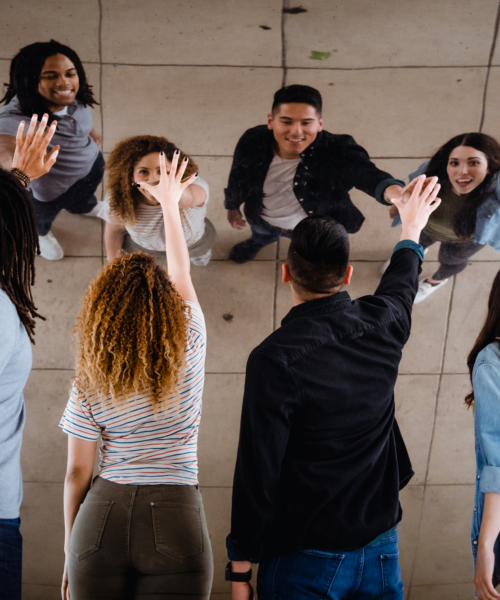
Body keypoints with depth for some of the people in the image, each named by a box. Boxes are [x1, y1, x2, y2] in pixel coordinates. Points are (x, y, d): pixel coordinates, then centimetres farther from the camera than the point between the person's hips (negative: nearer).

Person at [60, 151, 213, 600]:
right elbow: (182, 275, 17)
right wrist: (170, 203, 32)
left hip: (102, 517, 1)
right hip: (175, 520, -1)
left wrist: (70, 550, 16)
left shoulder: (90, 382, 0)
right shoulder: (189, 352, -1)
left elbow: (77, 473, 3)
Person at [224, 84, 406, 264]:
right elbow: (238, 177, -11)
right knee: (261, 234, 37)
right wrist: (232, 206, 8)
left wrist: (390, 189, -89)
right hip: (262, 219, 2)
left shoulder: (337, 153, -44)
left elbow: (367, 173, -65)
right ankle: (259, 241, 75)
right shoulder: (253, 142, -33)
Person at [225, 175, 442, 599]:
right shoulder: (382, 325, -4)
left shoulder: (276, 358, -20)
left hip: (306, 563, -5)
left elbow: (257, 472, -19)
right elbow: (402, 282, 21)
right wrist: (412, 229, 42)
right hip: (381, 552, 5)